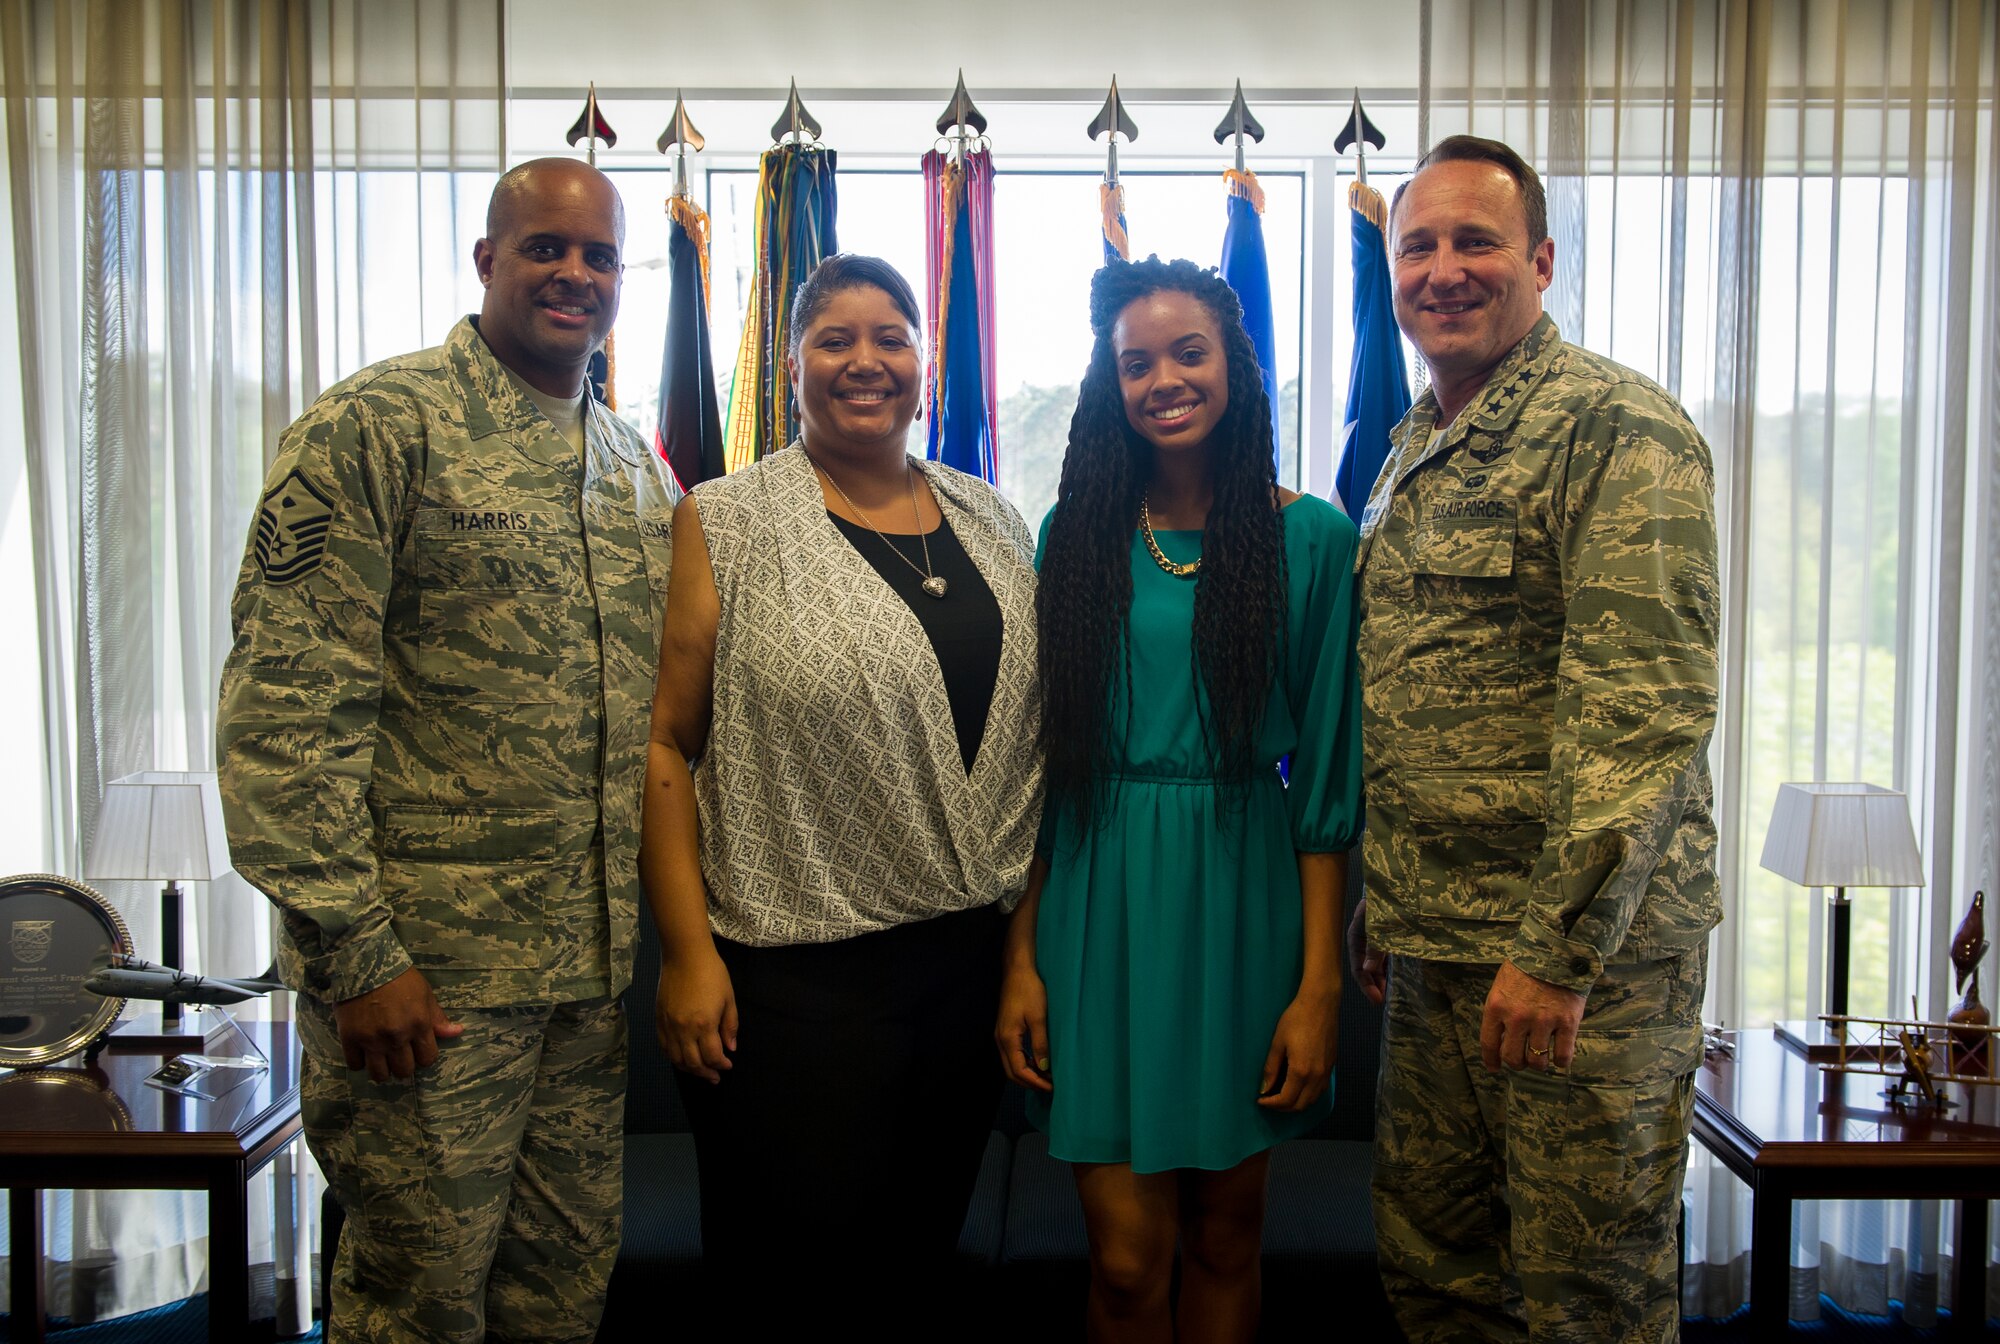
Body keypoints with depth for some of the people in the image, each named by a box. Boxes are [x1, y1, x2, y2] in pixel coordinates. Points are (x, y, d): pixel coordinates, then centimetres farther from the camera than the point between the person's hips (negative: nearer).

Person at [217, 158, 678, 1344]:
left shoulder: (640, 473, 13)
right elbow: (287, 710, -15)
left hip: (596, 966, 6)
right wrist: (354, 954, -17)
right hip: (427, 970, -6)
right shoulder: (376, 429, -9)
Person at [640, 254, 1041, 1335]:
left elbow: (1038, 727, 15)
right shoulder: (725, 526, -3)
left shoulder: (989, 520, 11)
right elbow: (662, 742, -7)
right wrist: (686, 951, -13)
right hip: (794, 970, -4)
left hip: (973, 951, 5)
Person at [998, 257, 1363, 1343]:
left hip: (1245, 895, 0)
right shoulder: (1077, 531, 3)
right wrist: (1021, 959, -1)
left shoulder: (1312, 536, -1)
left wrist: (1319, 981, -6)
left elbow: (1325, 772, -2)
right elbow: (1040, 755, 4)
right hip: (1099, 897, 1)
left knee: (1225, 1229, 13)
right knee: (1124, 1255, 1)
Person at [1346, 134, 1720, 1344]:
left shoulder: (1618, 429, -12)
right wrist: (1379, 904, 18)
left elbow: (1646, 706, -20)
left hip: (1587, 945, -8)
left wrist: (1560, 948, -23)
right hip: (1432, 941, 8)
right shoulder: (1418, 448, 15)